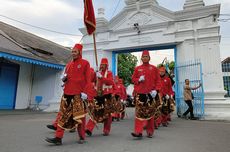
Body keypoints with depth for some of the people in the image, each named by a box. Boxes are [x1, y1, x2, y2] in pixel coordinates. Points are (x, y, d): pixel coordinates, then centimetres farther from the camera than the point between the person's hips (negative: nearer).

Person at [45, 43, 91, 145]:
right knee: (63, 115, 2)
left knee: (80, 116, 4)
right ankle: (58, 137, 7)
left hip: (79, 94, -5)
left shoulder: (85, 63, -1)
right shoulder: (69, 64, 17)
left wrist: (84, 92, -15)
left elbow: (87, 79, -7)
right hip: (67, 93, 6)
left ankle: (82, 137, 19)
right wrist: (64, 79, 1)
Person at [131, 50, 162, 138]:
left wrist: (156, 90, -11)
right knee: (139, 113, -4)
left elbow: (158, 80, 2)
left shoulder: (154, 68, 6)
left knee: (150, 113, 8)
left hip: (151, 94, 0)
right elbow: (133, 79, 12)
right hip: (140, 94, 0)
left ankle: (150, 132, 22)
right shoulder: (137, 69, 9)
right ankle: (138, 132, -1)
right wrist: (139, 80, -9)